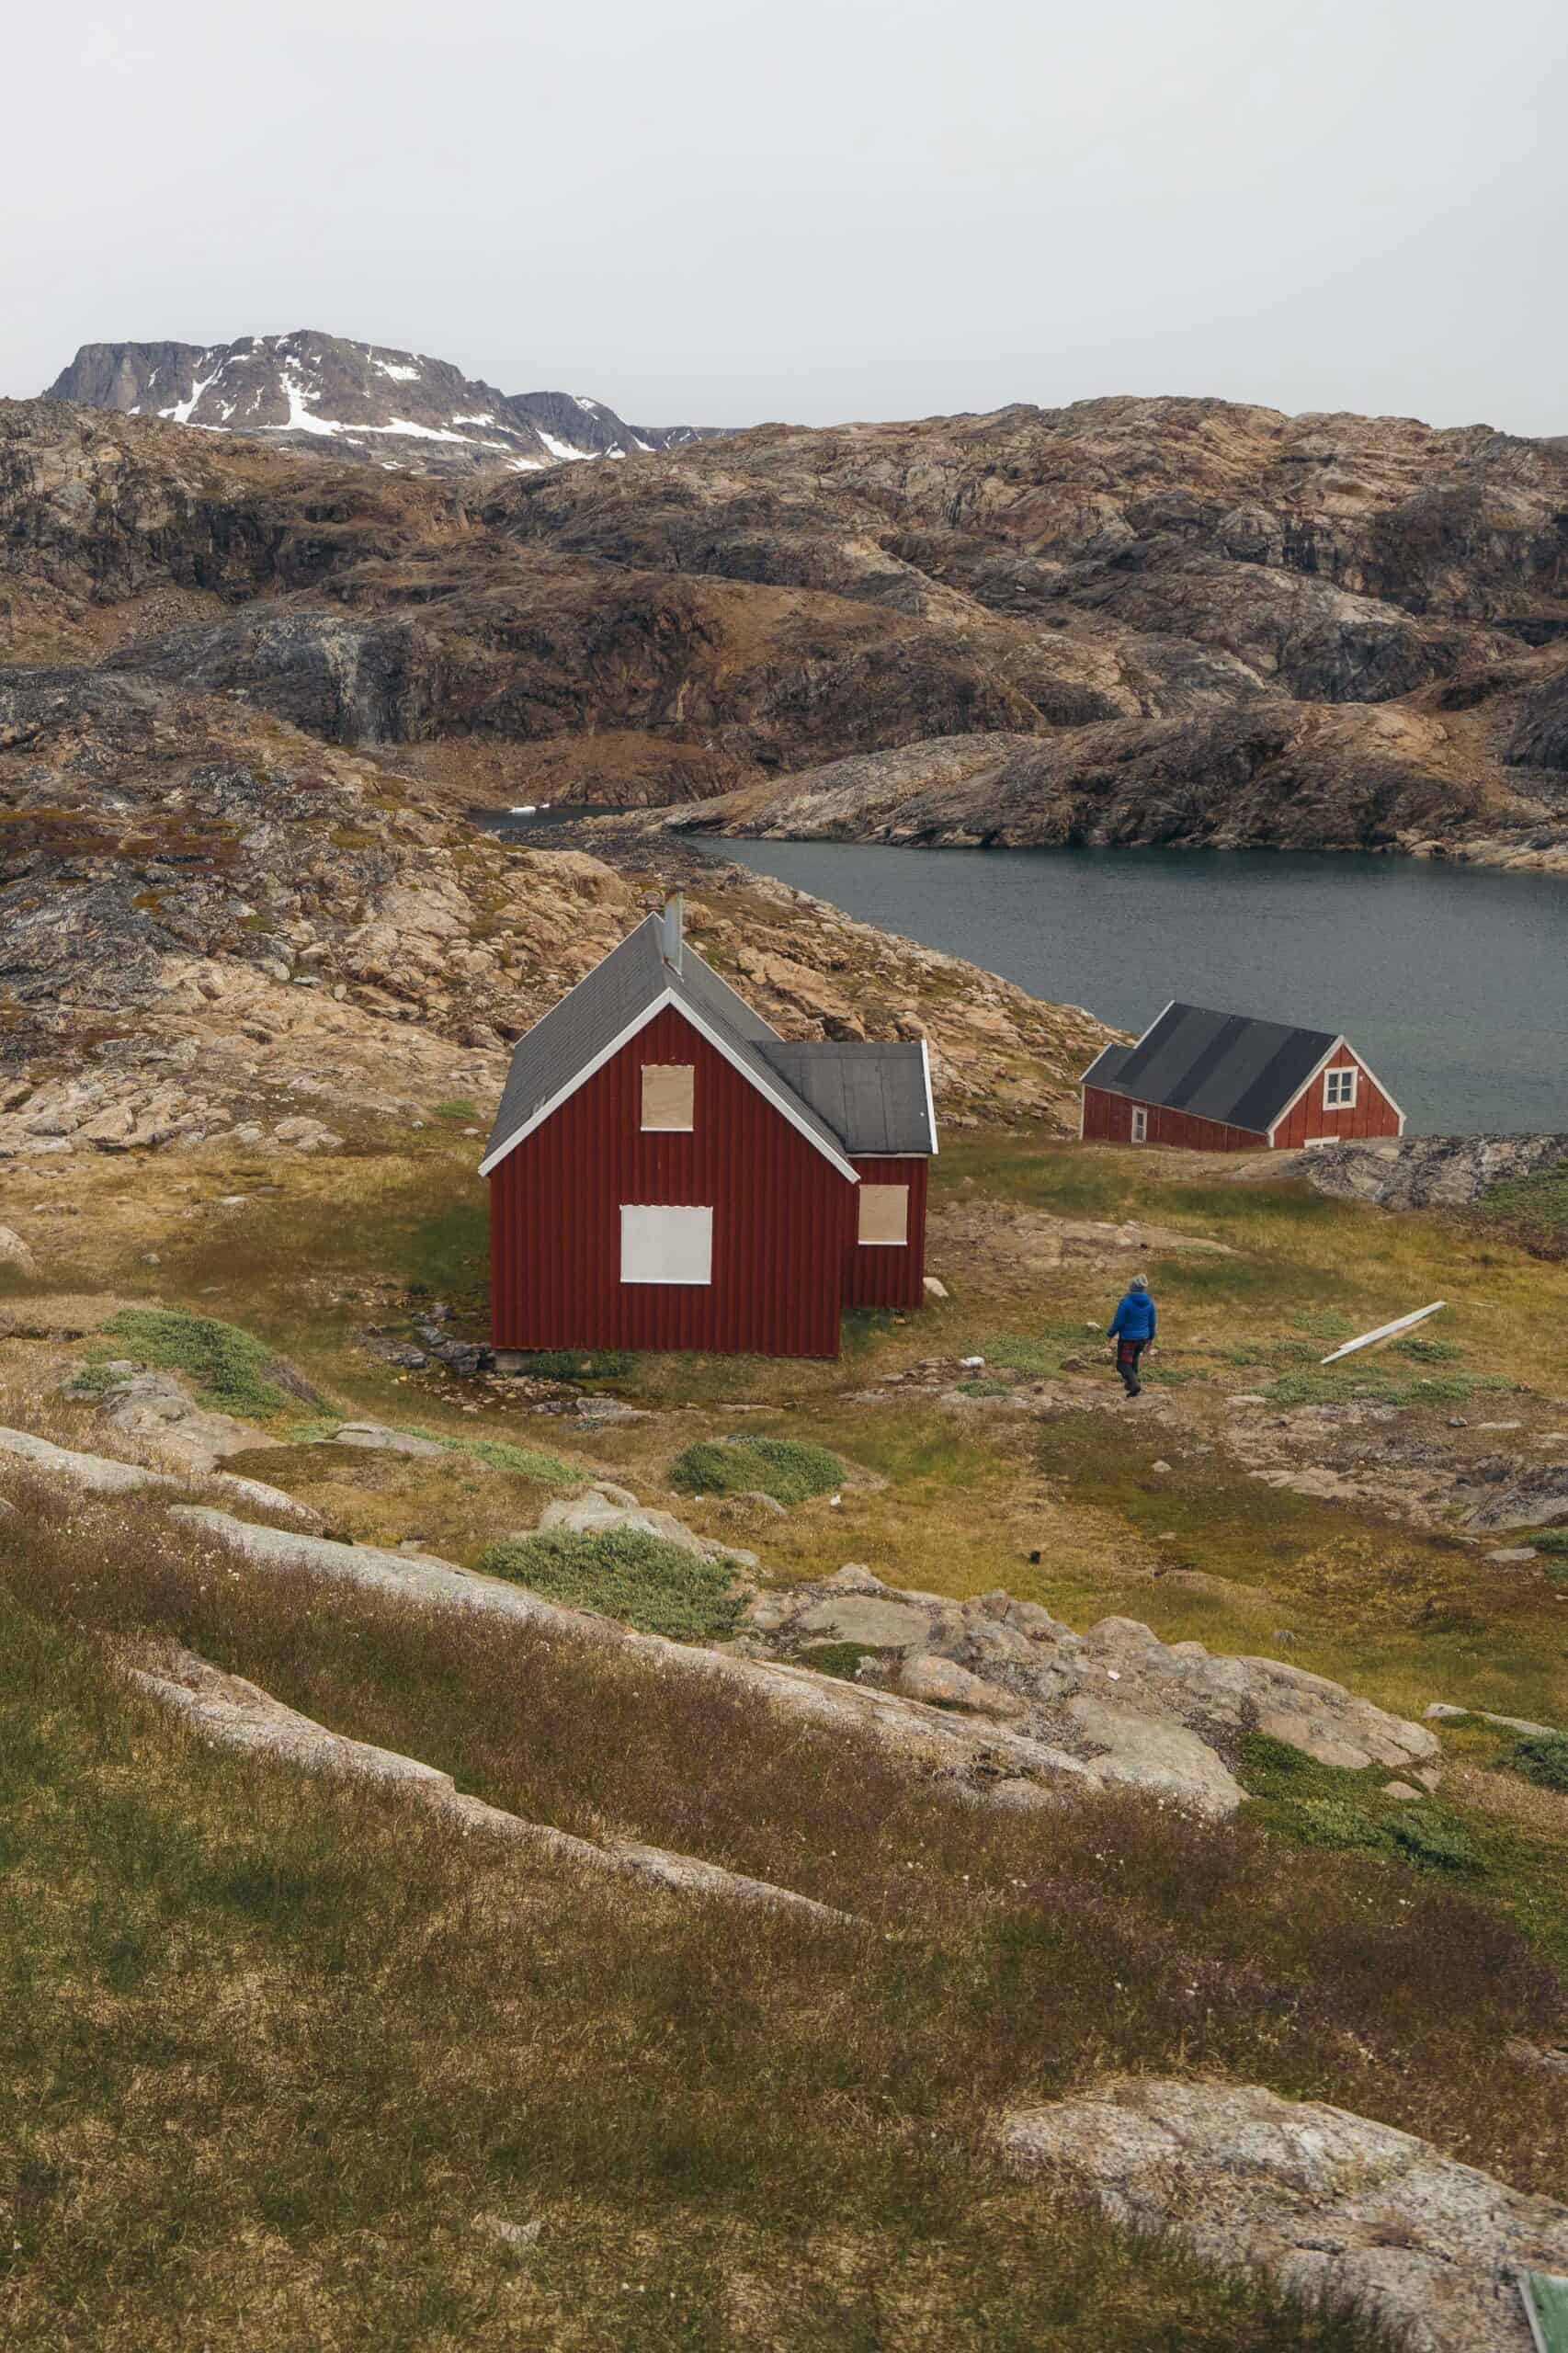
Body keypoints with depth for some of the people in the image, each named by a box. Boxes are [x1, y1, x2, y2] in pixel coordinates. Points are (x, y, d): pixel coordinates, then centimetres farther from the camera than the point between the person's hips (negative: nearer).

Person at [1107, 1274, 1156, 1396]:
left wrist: (1110, 1334, -1)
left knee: (1123, 1364, 1)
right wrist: (1150, 1337, 19)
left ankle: (1135, 1385, -19)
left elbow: (1118, 1321, -17)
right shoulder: (1149, 1302, -5)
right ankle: (1129, 1383, 39)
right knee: (1133, 1359, 27)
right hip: (1142, 1338, 6)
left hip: (1127, 1338, -6)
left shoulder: (1126, 1302, -22)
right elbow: (1152, 1322, 4)